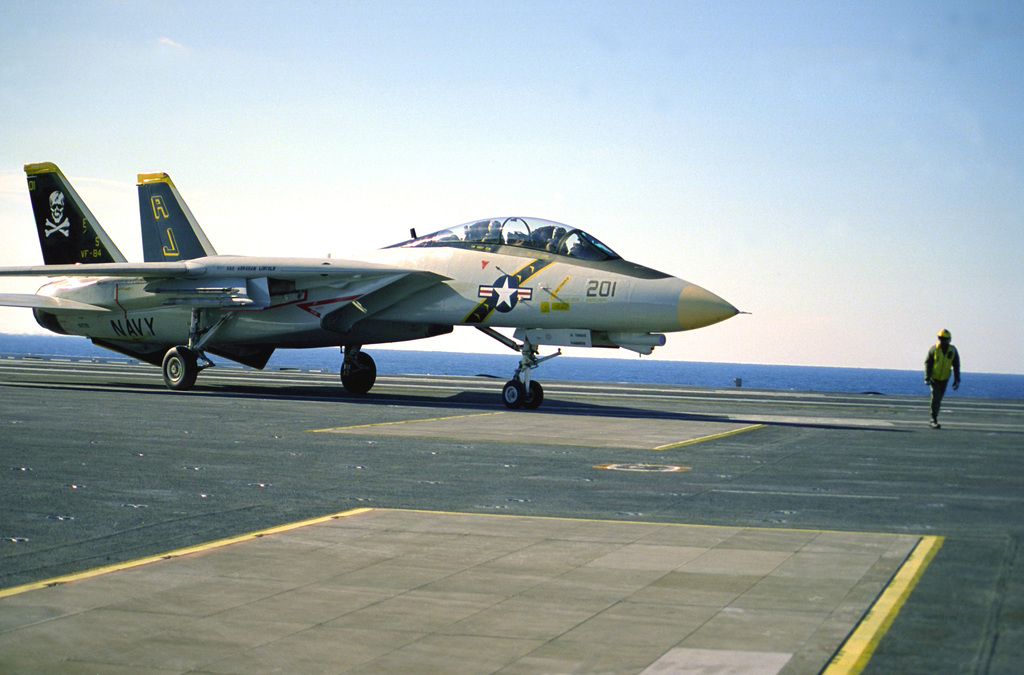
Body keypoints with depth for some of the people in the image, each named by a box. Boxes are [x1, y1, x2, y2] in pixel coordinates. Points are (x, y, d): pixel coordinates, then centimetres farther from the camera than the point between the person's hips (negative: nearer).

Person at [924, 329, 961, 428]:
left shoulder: (953, 351, -5)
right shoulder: (934, 349, -11)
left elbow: (956, 366, 1)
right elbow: (927, 363, -7)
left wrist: (957, 380, -3)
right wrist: (927, 378, -13)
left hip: (945, 378, 3)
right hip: (934, 378, -3)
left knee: (939, 398, 11)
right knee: (936, 397, -13)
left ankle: (934, 417, 26)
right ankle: (934, 420, -12)